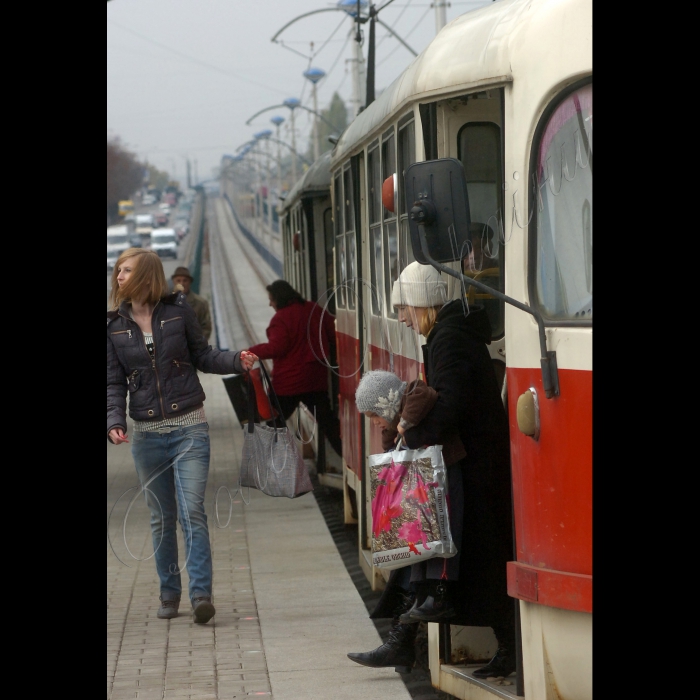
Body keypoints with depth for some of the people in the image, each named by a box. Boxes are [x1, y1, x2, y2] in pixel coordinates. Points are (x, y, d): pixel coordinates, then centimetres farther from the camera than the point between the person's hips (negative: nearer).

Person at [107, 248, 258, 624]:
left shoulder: (178, 310, -2)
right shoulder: (114, 325, 2)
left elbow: (202, 356, 7)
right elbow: (114, 382, 4)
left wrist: (237, 361, -10)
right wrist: (114, 422, -11)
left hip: (188, 427, -2)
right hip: (147, 434, 2)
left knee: (192, 511, -11)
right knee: (161, 518, 9)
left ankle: (200, 593, -13)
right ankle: (169, 593, 21)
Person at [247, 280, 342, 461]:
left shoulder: (281, 318, -14)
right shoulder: (315, 310, 6)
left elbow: (276, 348, -21)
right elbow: (334, 335, 9)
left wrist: (252, 351, -13)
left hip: (288, 381, -6)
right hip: (317, 378, 6)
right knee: (326, 419, 11)